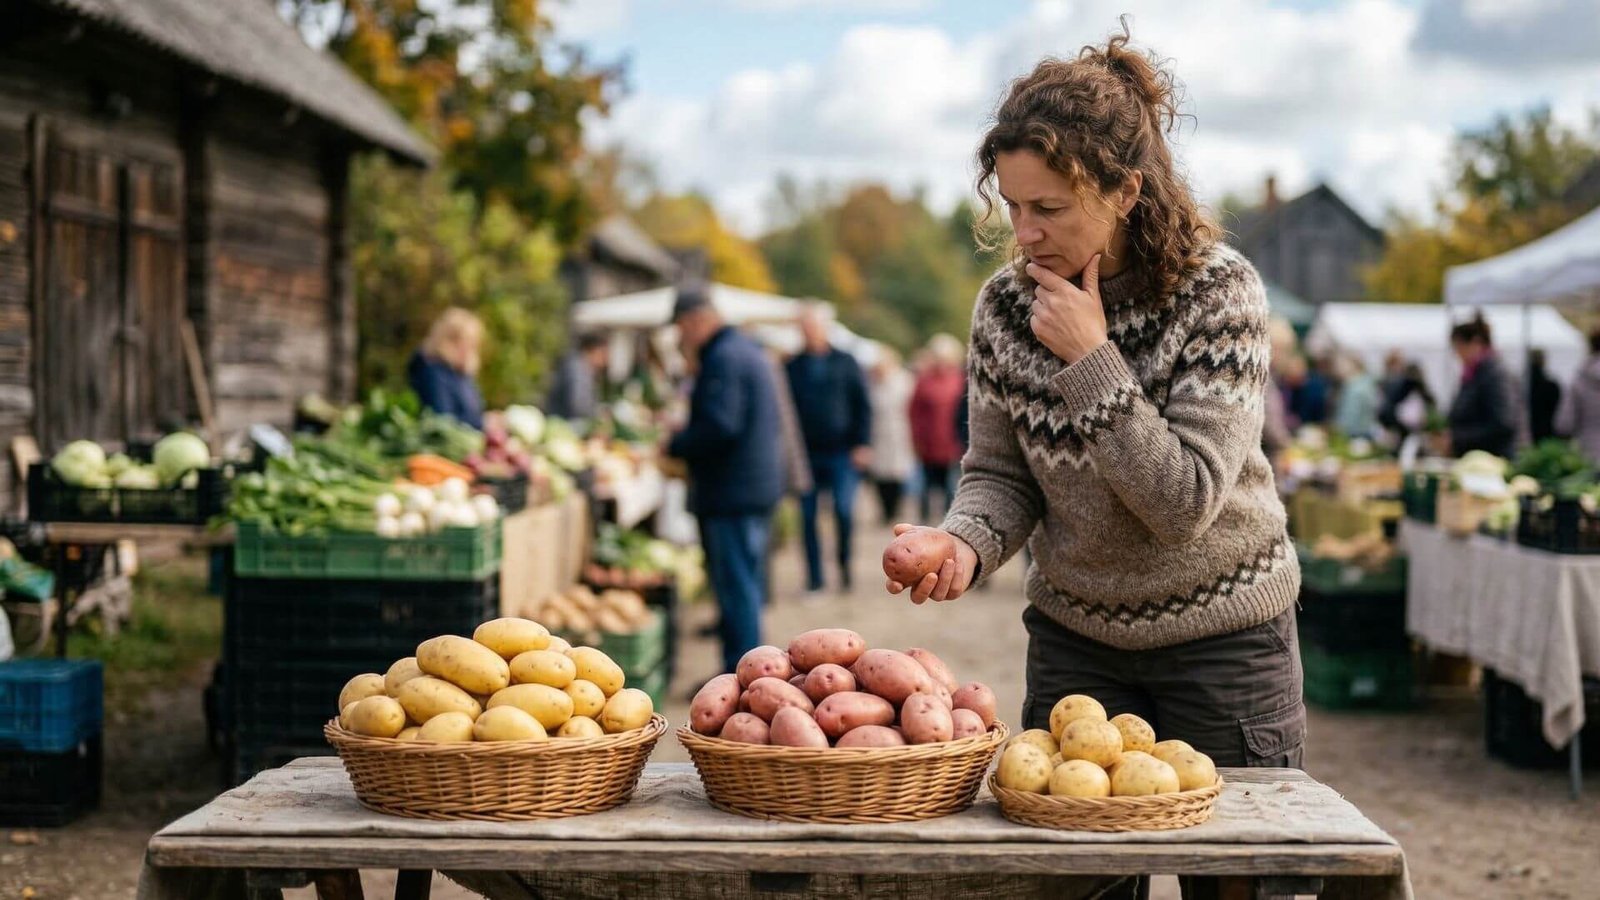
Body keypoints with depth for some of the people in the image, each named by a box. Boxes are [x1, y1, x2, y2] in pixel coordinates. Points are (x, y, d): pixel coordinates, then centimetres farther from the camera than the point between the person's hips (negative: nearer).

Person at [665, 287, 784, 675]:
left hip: (730, 493, -11)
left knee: (735, 587, -7)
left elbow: (720, 425, -27)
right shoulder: (748, 350, 17)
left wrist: (676, 446, -12)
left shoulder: (722, 359, -16)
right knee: (748, 582, 16)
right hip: (759, 485, 11)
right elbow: (773, 422, 22)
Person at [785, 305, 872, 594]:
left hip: (842, 453, -2)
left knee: (844, 509, -13)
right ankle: (814, 579, 8)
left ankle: (845, 561, 11)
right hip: (807, 454, 2)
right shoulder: (793, 368, 9)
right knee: (808, 517, 0)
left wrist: (863, 444, -4)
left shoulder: (846, 364, 6)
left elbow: (863, 406, 5)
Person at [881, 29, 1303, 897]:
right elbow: (999, 473, 0)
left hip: (1222, 639, -3)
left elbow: (1184, 499, -23)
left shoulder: (1218, 291, -18)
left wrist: (1090, 360, -25)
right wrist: (962, 542, -21)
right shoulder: (1006, 304, -6)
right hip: (1074, 640, 3)